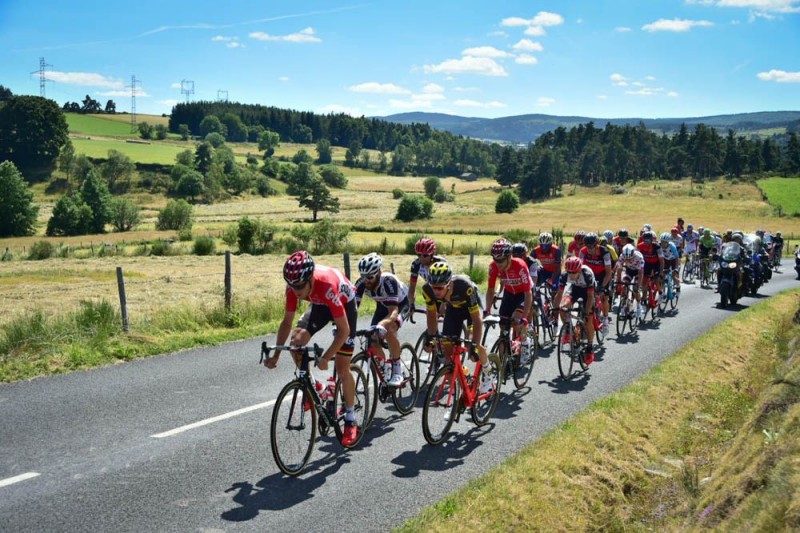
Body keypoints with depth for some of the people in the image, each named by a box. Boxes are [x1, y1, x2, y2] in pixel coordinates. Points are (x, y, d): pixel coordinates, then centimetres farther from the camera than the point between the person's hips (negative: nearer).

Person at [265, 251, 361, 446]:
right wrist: (275, 355, -20)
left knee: (342, 368, -6)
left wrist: (325, 358, -41)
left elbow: (344, 330, -38)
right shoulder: (294, 287, -27)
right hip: (320, 304, 5)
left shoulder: (327, 285, -43)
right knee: (296, 342, -20)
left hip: (345, 304, -5)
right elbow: (286, 323, -15)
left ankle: (350, 421, 9)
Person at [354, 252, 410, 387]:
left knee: (388, 331, -33)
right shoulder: (361, 283, -27)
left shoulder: (388, 280, -40)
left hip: (400, 303, -5)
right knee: (374, 341, -10)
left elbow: (394, 311, -48)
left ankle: (397, 369, -16)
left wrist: (381, 326, -67)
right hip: (382, 305, 5)